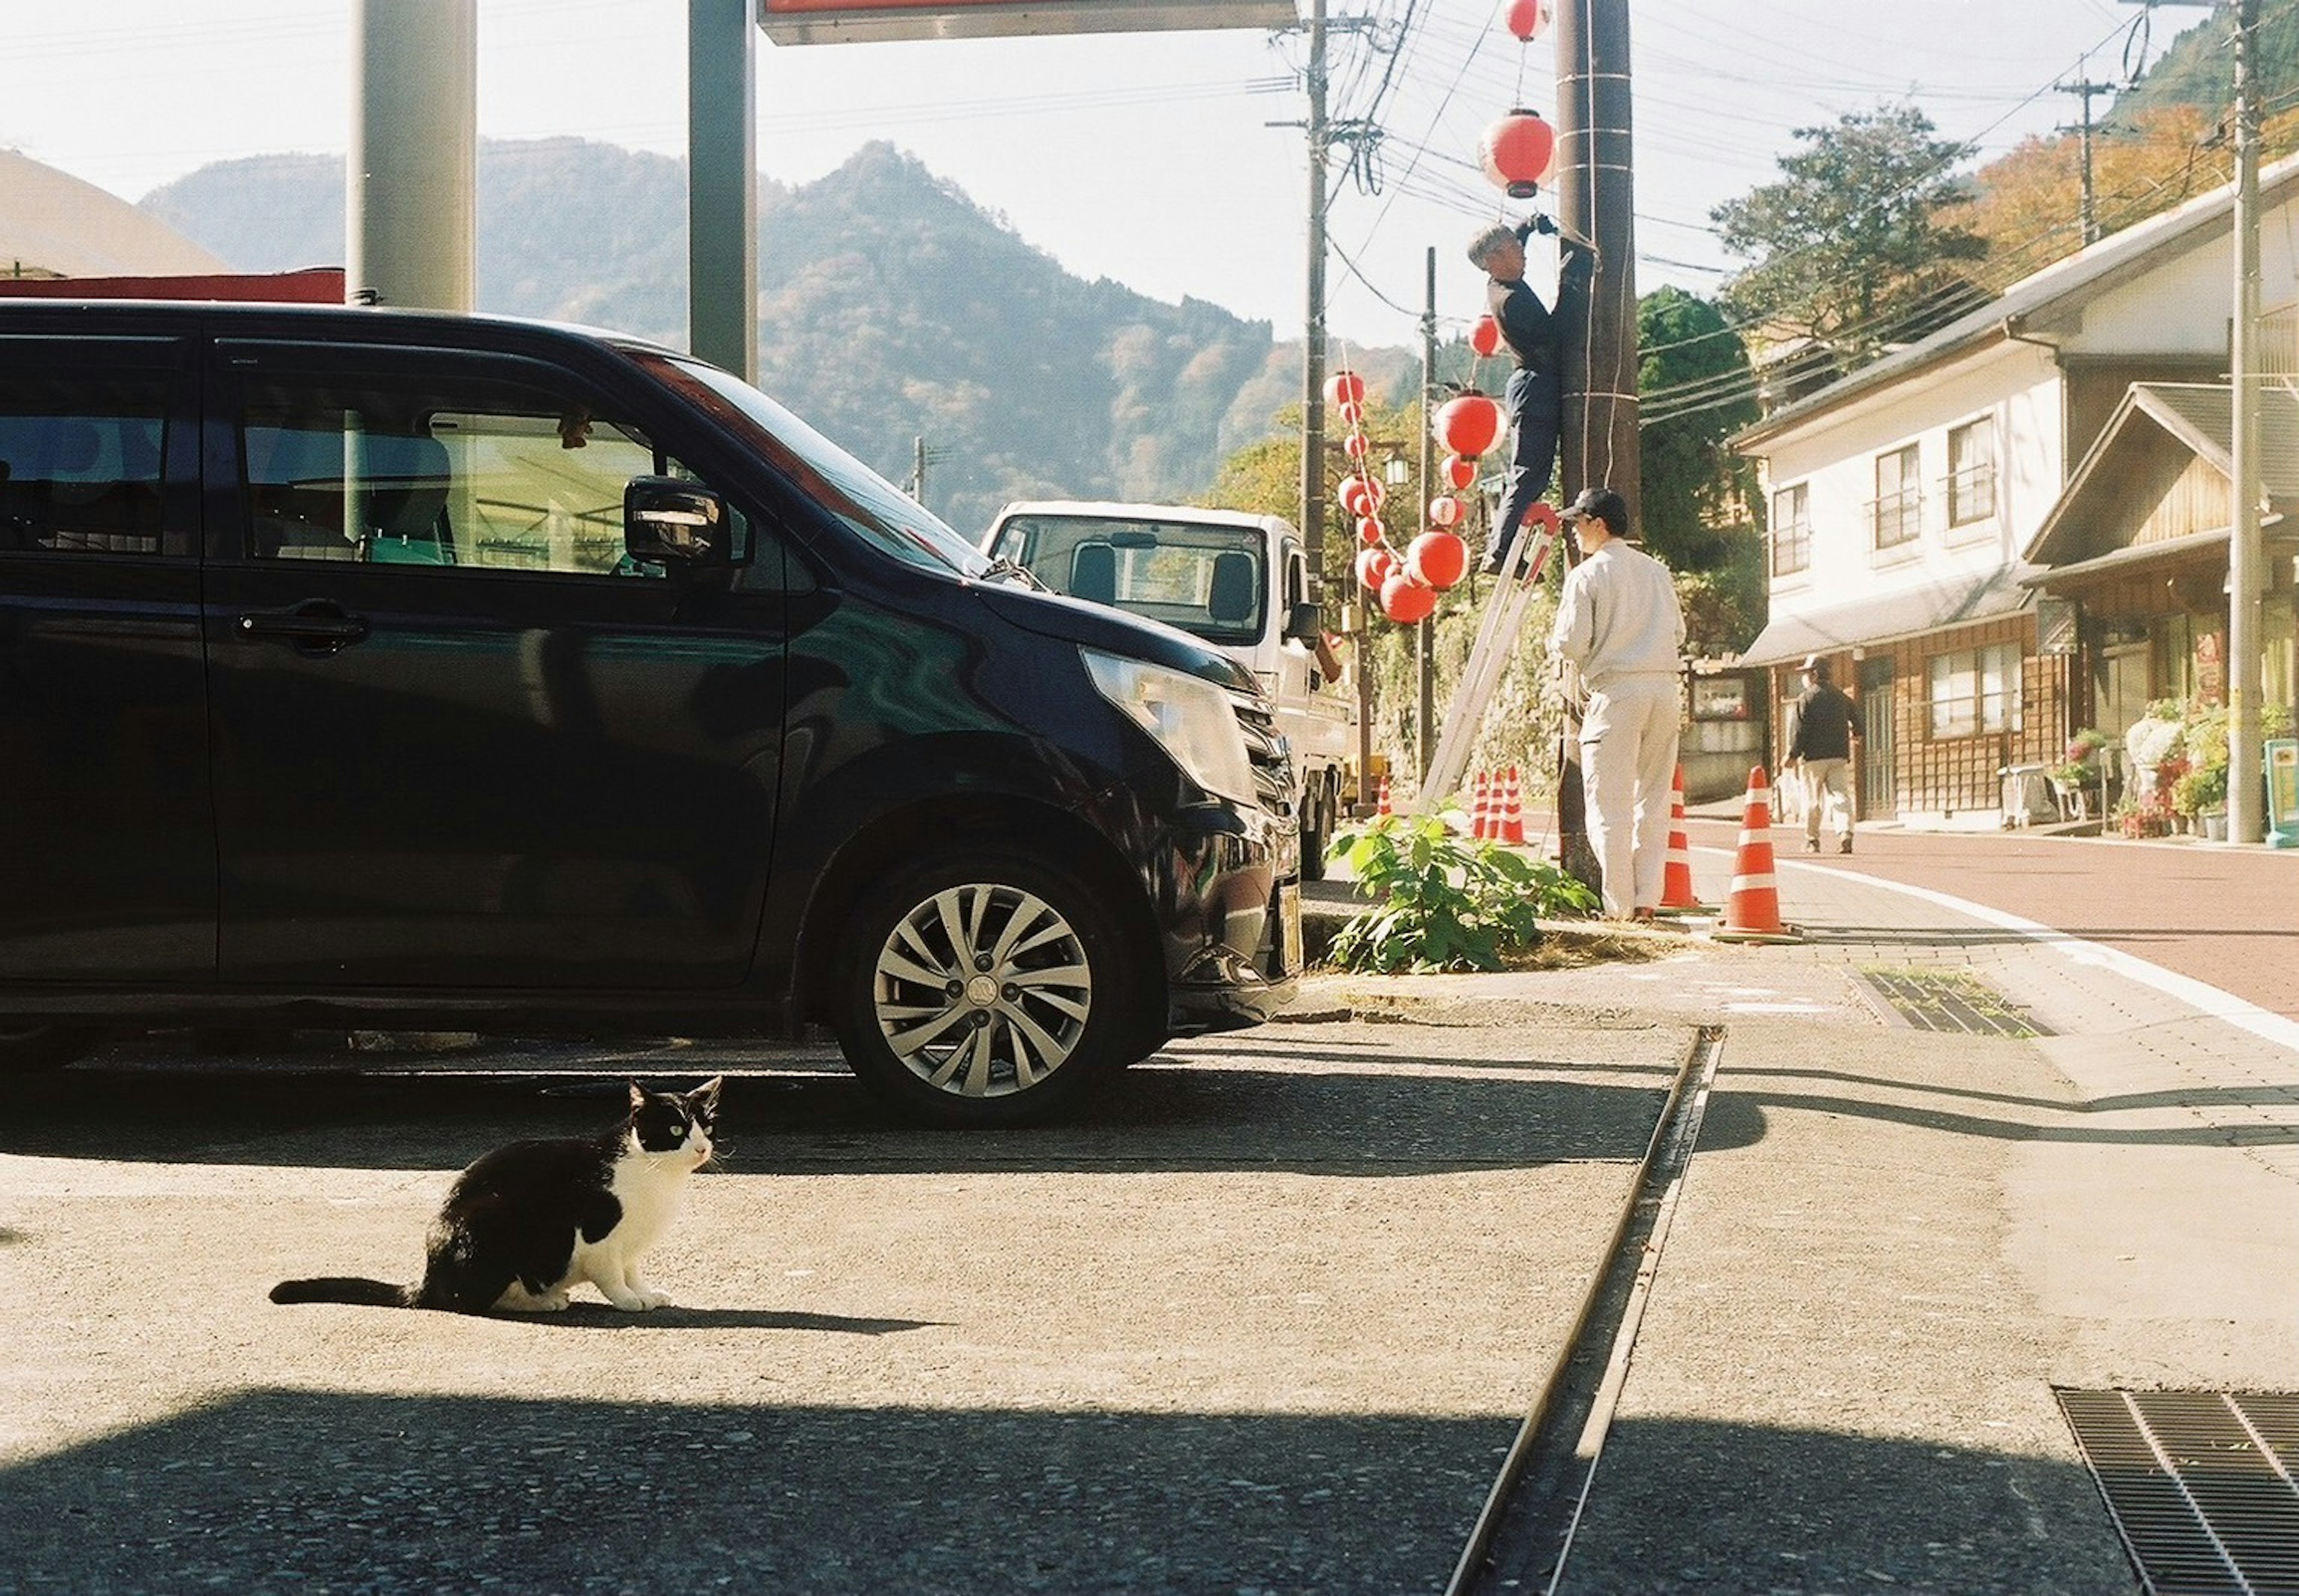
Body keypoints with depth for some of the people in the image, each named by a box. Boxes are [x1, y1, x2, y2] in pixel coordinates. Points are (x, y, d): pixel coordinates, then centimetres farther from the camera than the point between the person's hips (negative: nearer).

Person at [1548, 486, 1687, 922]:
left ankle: (1620, 906, -3)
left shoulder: (1587, 575, -4)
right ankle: (1647, 900, 8)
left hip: (1616, 690, -6)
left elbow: (1571, 643, -8)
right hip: (1665, 689, 6)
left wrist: (1554, 644, 13)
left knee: (1610, 804, -1)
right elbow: (1678, 632, 18)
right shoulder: (1657, 571, 14)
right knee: (1654, 801, 10)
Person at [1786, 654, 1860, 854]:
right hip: (1839, 755, 5)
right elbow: (1856, 719, 24)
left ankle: (1812, 841, 7)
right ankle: (1845, 834, -16)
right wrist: (1855, 735, 46)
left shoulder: (1807, 699, -7)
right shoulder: (1841, 698, 11)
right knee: (1841, 796, 1)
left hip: (1814, 757, -5)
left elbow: (1800, 730, -12)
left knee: (1812, 800, 4)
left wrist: (1793, 755, -6)